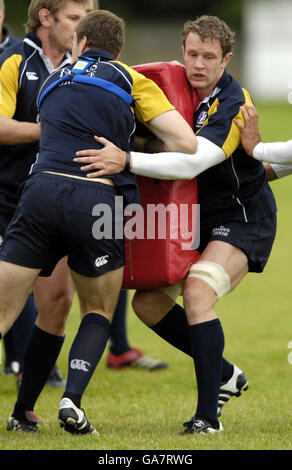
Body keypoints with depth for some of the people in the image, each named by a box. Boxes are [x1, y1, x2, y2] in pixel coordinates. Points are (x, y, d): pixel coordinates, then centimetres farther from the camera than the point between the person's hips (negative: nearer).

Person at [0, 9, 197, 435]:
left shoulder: (52, 83, 27)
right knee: (99, 312, 21)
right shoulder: (130, 80, 14)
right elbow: (185, 144, 5)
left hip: (43, 188, 1)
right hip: (99, 200, -1)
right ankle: (72, 400, 1)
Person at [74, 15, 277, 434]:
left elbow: (192, 162, -37)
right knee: (148, 302, 1)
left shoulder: (233, 105, -24)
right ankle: (225, 375, 19)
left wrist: (127, 161, -47)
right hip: (199, 218, 8)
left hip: (244, 217, -8)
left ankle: (208, 414, -24)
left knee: (197, 290, -29)